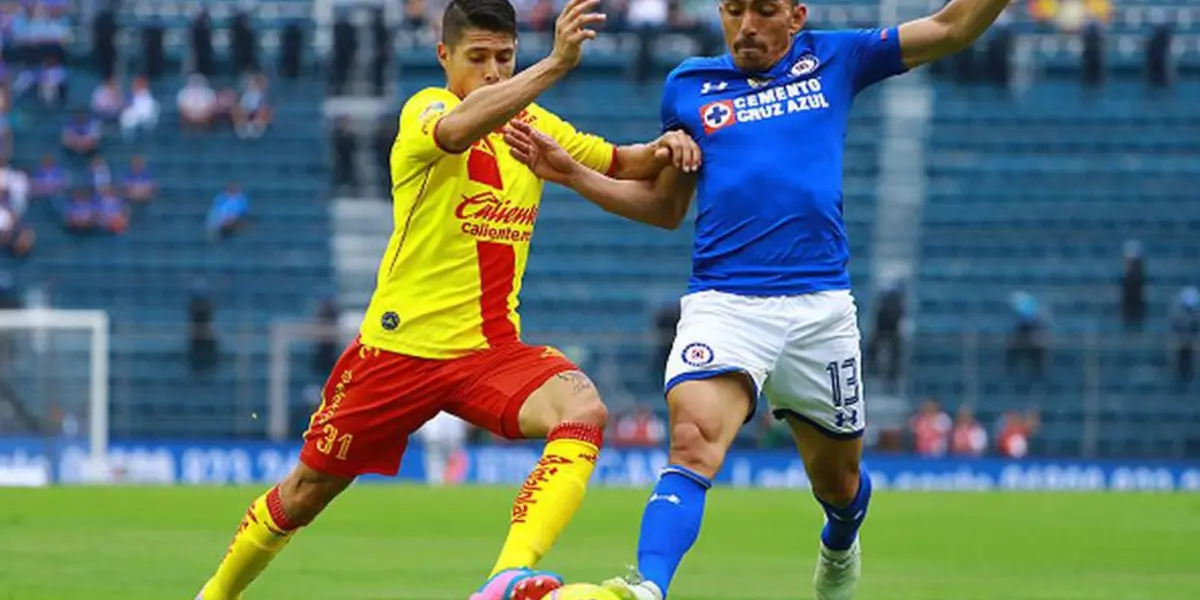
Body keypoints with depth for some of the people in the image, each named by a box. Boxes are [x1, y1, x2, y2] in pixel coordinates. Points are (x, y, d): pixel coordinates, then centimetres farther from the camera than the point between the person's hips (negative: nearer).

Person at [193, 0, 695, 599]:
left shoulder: (534, 123, 9)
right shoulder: (424, 109, -10)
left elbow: (616, 162, 21)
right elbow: (458, 128, -35)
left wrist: (661, 150, -4)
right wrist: (555, 64, -46)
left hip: (492, 348, 4)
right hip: (402, 344, -4)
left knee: (583, 412, -28)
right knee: (305, 494, 8)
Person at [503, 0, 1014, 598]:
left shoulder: (834, 60, 9)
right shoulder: (688, 86, 12)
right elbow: (665, 207, 21)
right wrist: (573, 175, 11)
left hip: (820, 305, 1)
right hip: (722, 302, -1)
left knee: (837, 478, 15)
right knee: (693, 442, -27)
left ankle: (839, 546, 50)